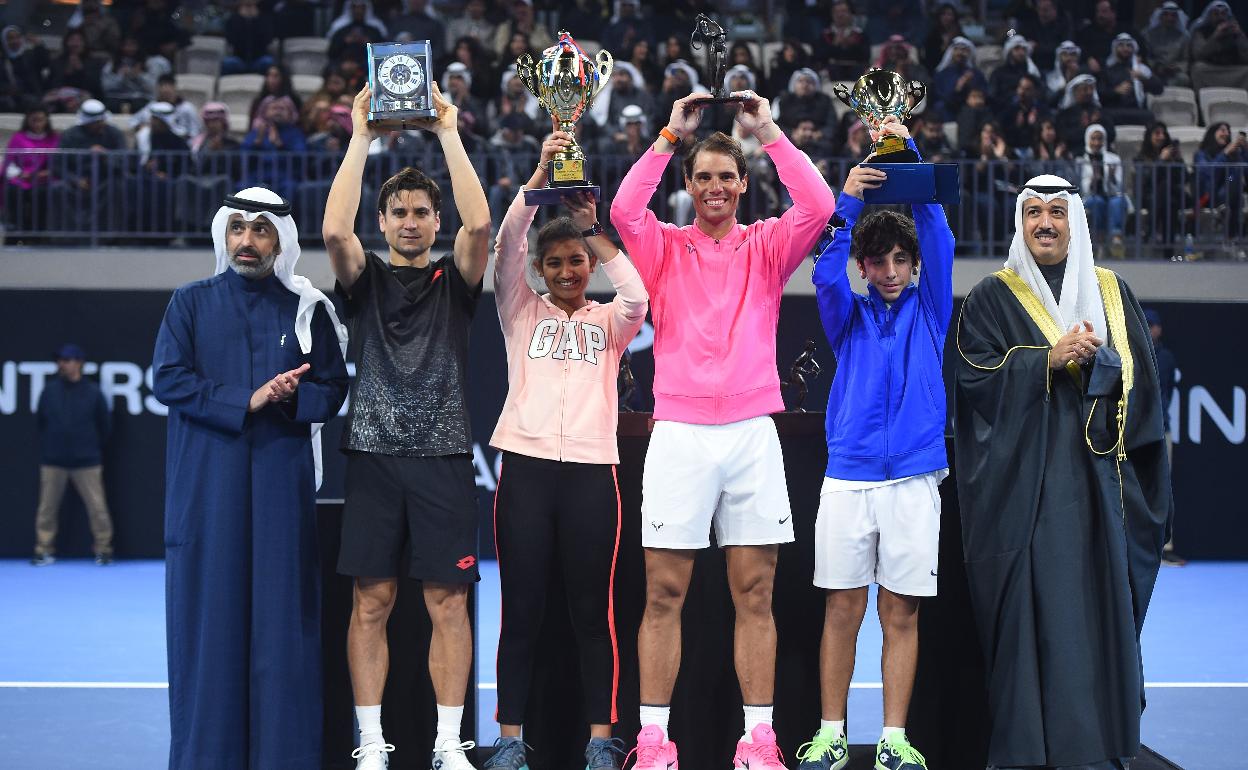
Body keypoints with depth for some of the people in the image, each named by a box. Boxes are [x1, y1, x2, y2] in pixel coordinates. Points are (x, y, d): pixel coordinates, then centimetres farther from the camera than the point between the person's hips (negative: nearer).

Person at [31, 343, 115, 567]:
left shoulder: (93, 392, -3)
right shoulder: (49, 390, 1)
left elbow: (105, 426, 8)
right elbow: (40, 420, 12)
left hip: (86, 462, -1)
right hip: (52, 462, 2)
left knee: (97, 507, -2)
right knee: (47, 507, 3)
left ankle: (103, 550, 8)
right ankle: (44, 551, 13)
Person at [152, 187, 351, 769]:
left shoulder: (307, 310, 9)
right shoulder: (192, 303, 8)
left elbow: (331, 391, 5)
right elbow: (167, 379, -4)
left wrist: (290, 397, -15)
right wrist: (246, 400, -13)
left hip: (281, 485, 0)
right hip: (207, 485, 0)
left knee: (281, 613, -1)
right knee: (209, 613, -1)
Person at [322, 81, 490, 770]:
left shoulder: (455, 280, 9)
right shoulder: (364, 278, 10)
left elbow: (479, 223, -10)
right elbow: (334, 229, -11)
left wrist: (448, 133, -9)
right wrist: (360, 136, -10)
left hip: (443, 454, 0)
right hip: (374, 453, 0)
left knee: (448, 602, 0)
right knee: (372, 601, 0)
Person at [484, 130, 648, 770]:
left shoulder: (608, 322, 14)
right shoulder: (522, 313, 13)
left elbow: (637, 296, -9)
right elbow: (505, 246, -2)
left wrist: (590, 230, -10)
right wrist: (540, 173, -12)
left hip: (591, 470, 0)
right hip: (525, 468, 0)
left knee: (593, 610, 2)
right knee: (521, 609, 1)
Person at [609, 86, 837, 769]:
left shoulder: (766, 246, 11)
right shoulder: (664, 248, 9)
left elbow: (818, 206, -5)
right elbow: (624, 210, -10)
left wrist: (769, 133, -4)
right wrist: (671, 134, -6)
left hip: (752, 431, 1)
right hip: (679, 432, -1)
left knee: (754, 594, 2)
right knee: (664, 594, -1)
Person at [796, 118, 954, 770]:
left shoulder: (928, 308, 10)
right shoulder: (848, 313, 11)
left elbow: (938, 238, -3)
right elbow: (826, 274, -9)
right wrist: (848, 199, -21)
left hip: (913, 480, 0)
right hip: (847, 478, 0)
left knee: (901, 613, 2)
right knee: (842, 610, 2)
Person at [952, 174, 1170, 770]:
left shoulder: (1110, 292, 15)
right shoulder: (991, 298, 7)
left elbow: (1139, 375, 8)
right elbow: (975, 376, -4)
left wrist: (1099, 359, -11)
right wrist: (1048, 360, -14)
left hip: (1098, 475, 2)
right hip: (1024, 478, -2)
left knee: (1099, 599, -1)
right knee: (1031, 604, -7)